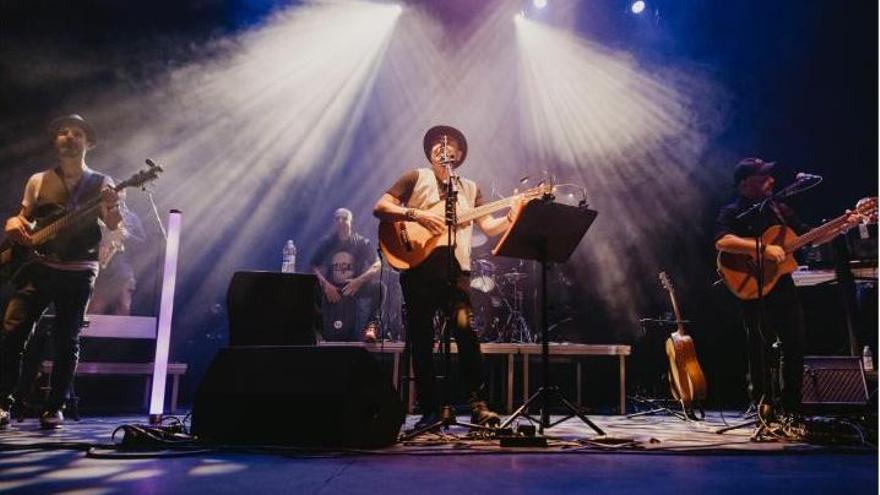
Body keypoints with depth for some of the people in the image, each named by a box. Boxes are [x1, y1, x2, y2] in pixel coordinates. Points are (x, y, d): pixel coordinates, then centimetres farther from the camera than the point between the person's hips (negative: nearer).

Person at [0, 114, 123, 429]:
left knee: (66, 340, 0)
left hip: (78, 271, -2)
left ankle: (55, 407, 10)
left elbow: (114, 225, -6)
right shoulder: (38, 181, 14)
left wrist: (112, 206, -28)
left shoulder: (100, 183, 6)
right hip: (39, 266, 2)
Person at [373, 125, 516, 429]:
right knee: (421, 339, 1)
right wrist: (416, 214, -13)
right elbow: (380, 208, 1)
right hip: (418, 267, -1)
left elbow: (490, 227, 10)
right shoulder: (416, 178, 12)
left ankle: (478, 405, -7)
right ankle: (430, 409, 12)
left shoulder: (470, 188, 20)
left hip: (455, 268, 1)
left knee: (465, 328, -15)